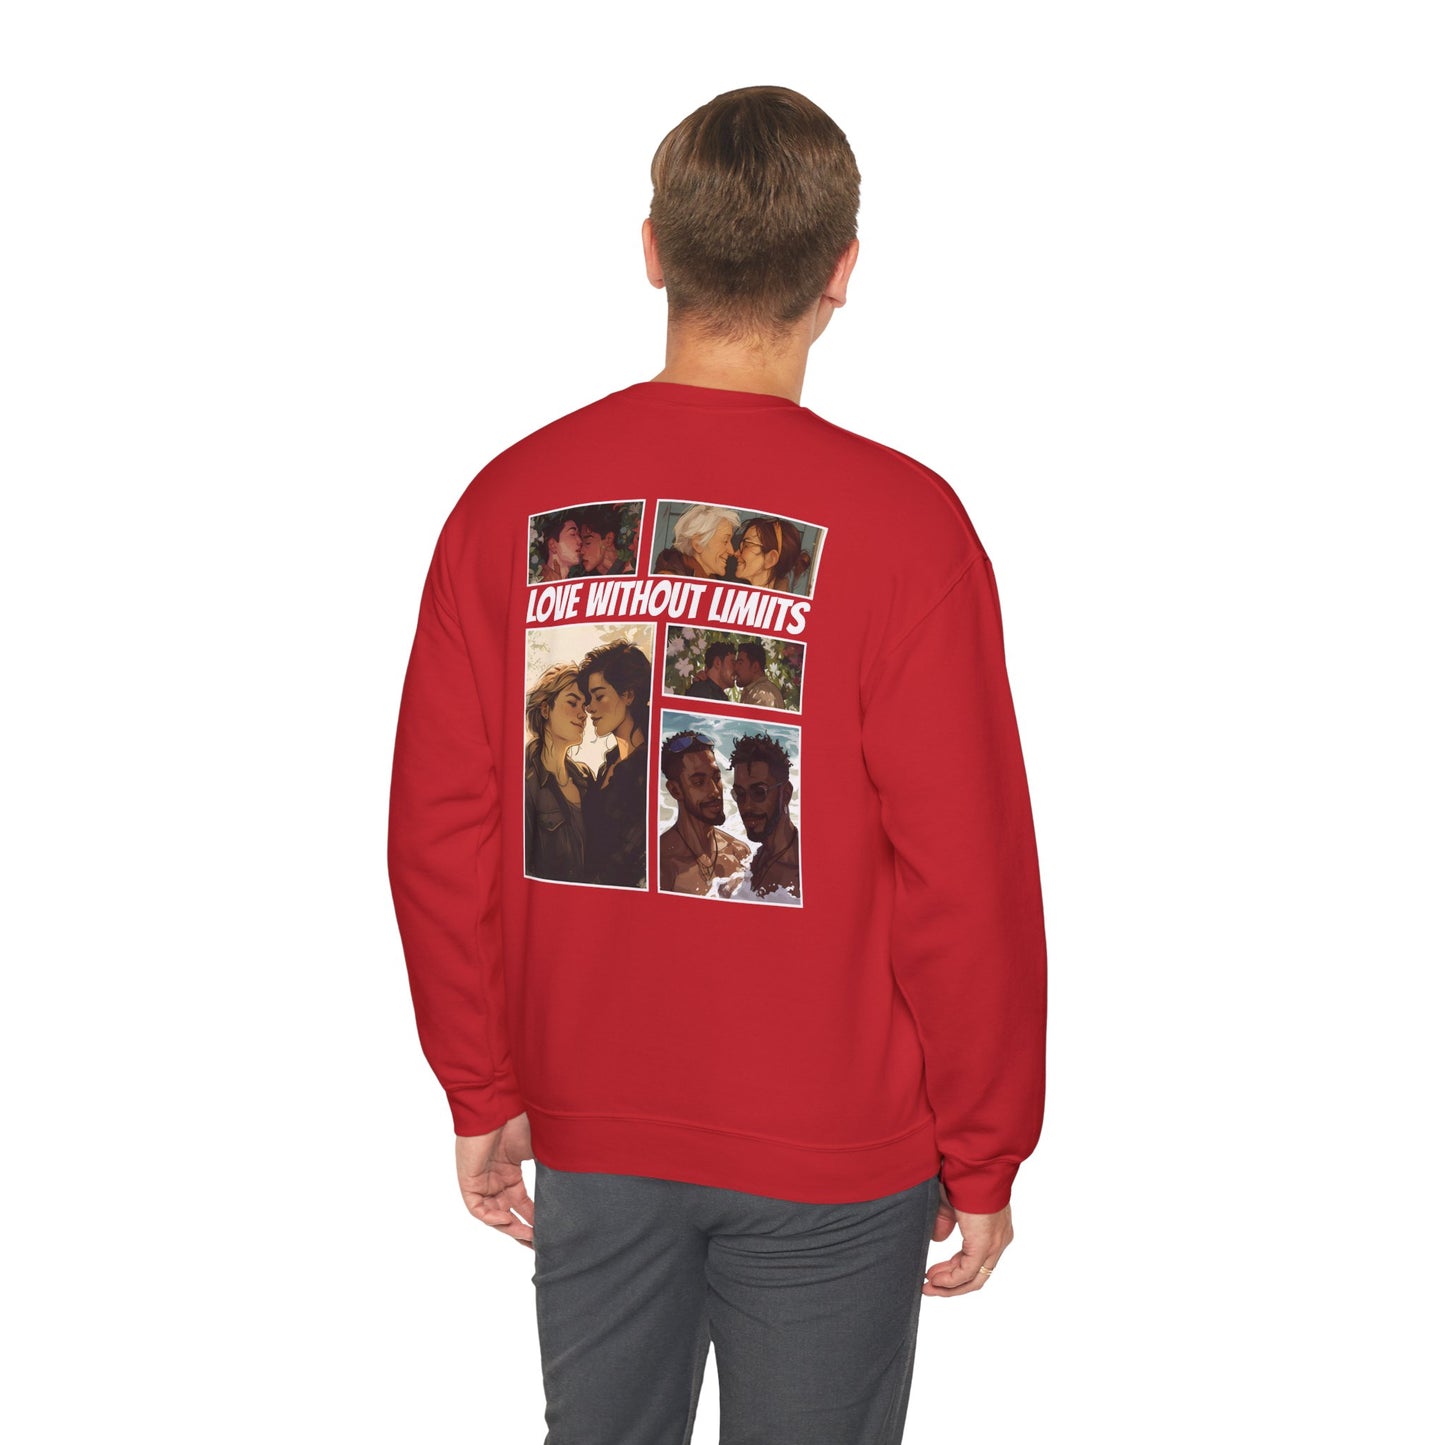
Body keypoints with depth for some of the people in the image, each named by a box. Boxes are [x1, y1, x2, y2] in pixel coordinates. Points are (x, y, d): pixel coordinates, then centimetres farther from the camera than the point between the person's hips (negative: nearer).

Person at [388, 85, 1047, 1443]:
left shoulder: (512, 497, -5)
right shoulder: (899, 519, -15)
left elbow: (440, 834, -1)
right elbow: (965, 879, -14)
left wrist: (483, 1095, 11)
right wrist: (984, 1159, -2)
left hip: (588, 1134, 3)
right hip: (836, 1153, -3)